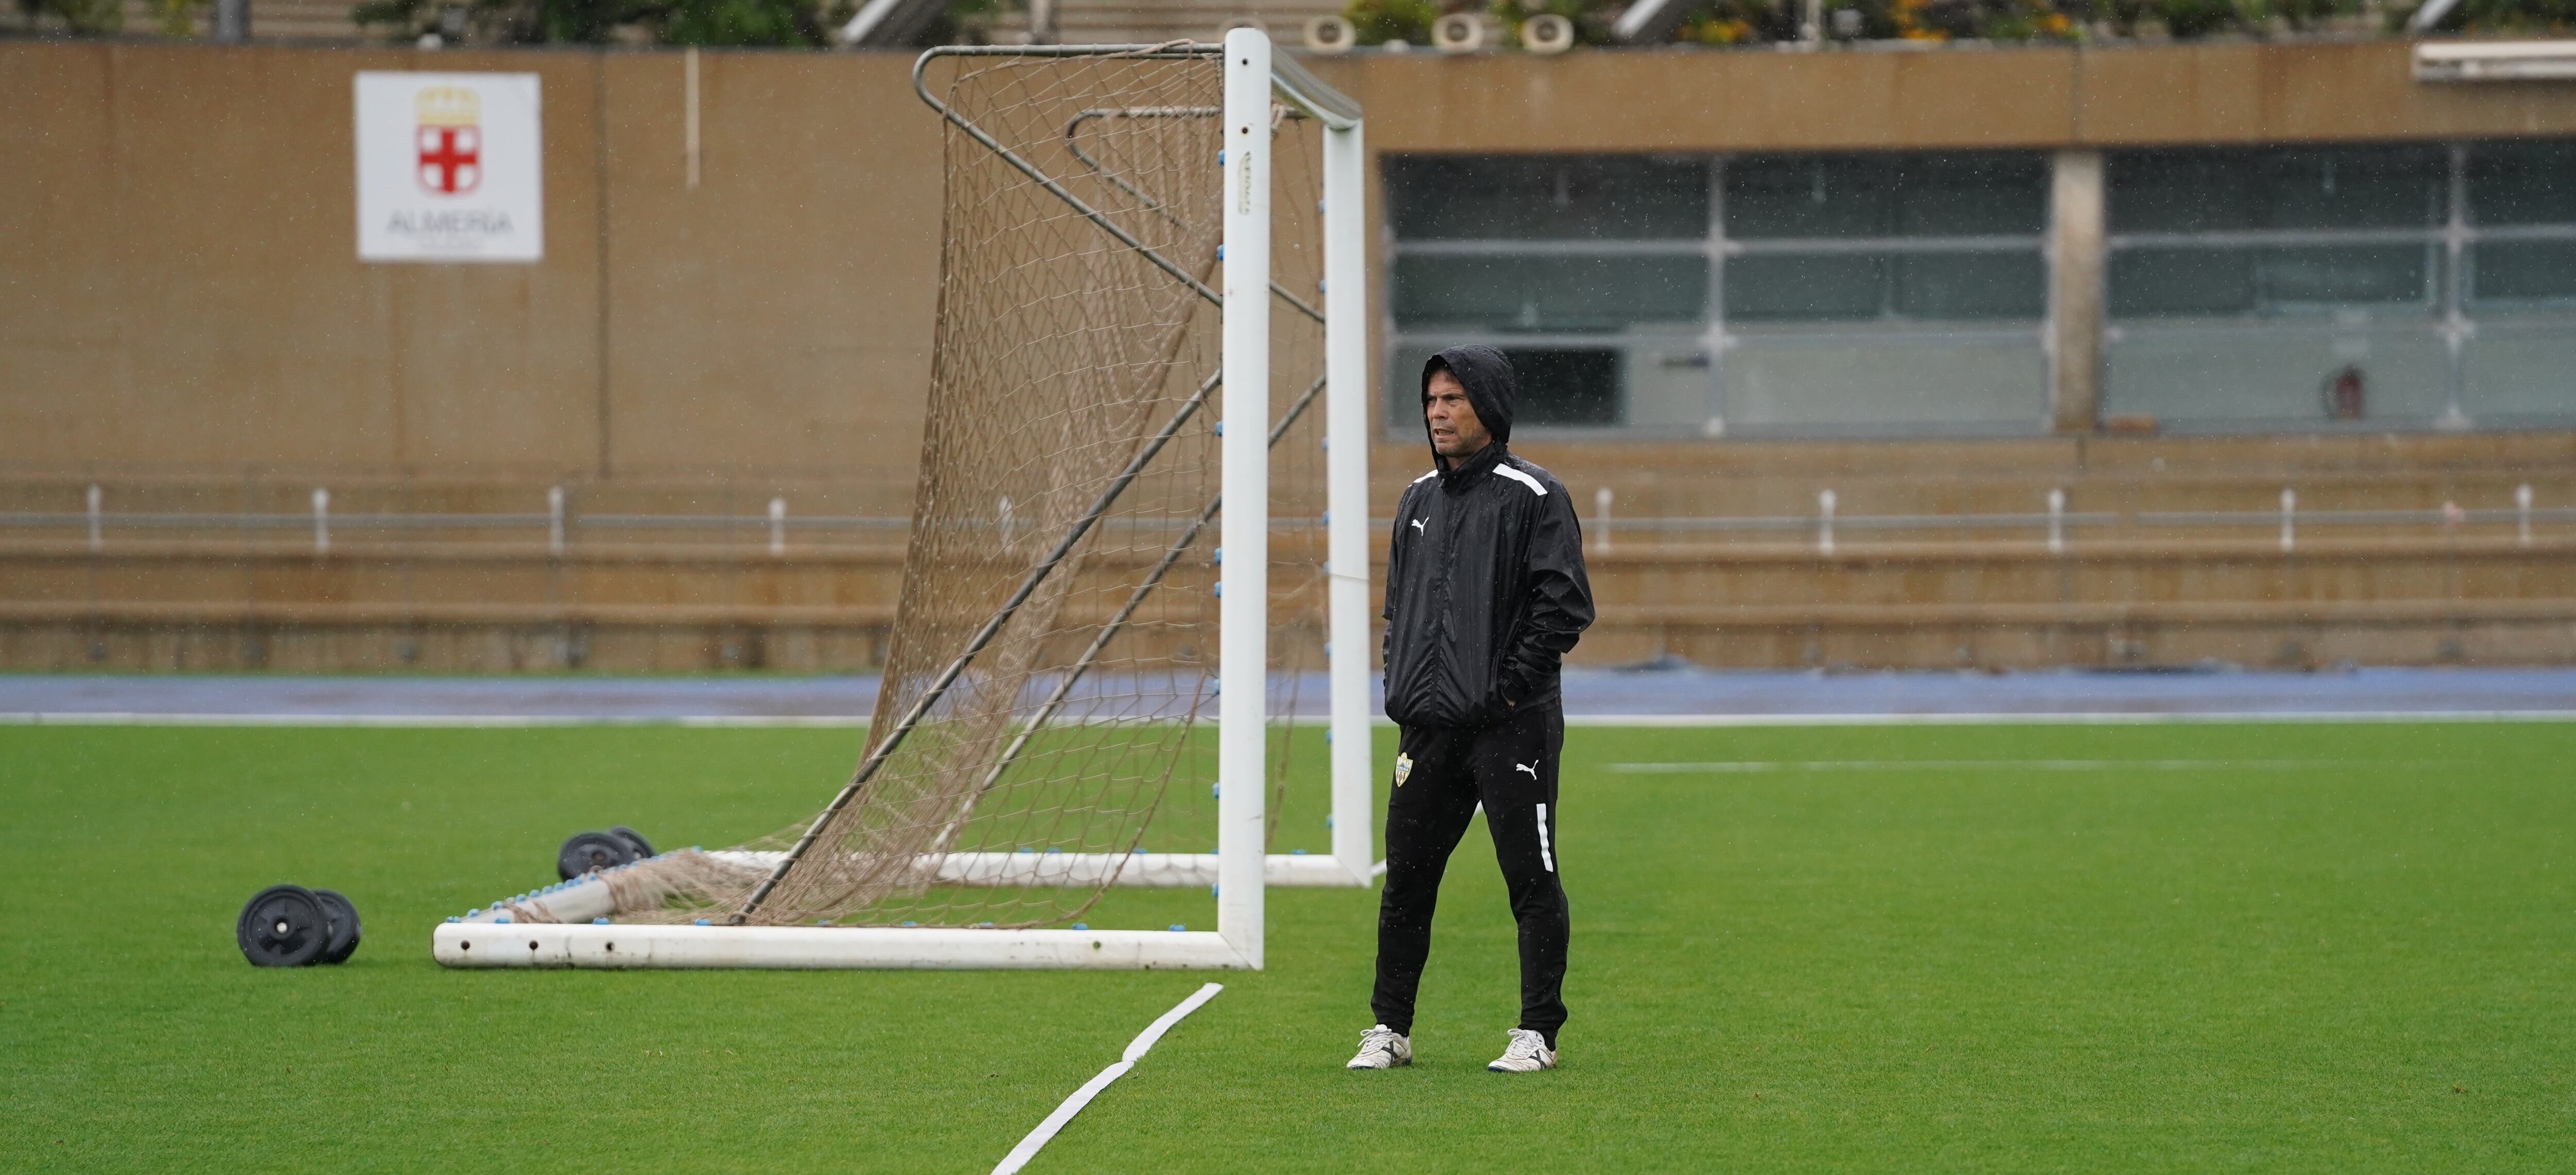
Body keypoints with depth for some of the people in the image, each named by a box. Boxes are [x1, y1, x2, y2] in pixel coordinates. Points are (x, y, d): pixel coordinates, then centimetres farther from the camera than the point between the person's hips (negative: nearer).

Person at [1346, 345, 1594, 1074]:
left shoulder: (1532, 497, -6)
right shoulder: (1419, 500, 15)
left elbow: (1566, 604, -12)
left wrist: (1511, 687, -15)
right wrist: (1399, 688, 11)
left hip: (1511, 728, -6)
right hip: (1427, 728, 6)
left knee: (1531, 879, -1)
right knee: (1406, 879, 7)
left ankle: (1537, 1034, 7)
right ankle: (1390, 1029, 16)